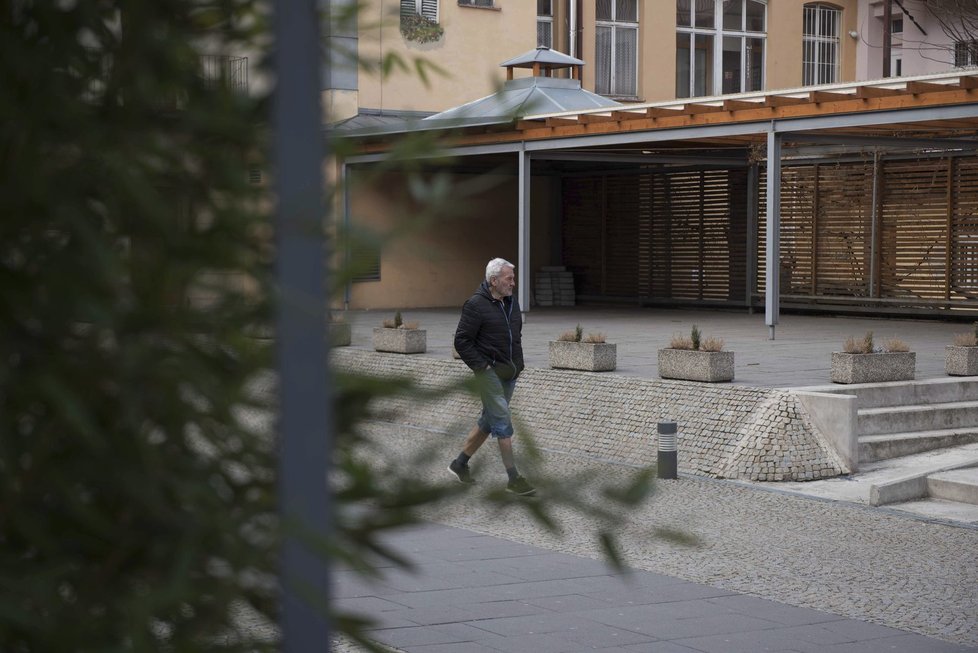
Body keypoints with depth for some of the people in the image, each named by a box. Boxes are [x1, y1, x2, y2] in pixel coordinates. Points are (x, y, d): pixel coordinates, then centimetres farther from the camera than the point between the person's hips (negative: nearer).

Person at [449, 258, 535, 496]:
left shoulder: (512, 303, 11)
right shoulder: (476, 304, -13)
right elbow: (462, 341, -13)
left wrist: (518, 364, 12)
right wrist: (483, 365, -16)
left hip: (509, 373, 8)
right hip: (489, 372, -8)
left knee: (489, 421, 14)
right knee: (503, 421, -11)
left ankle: (460, 464, 28)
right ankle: (513, 479, -9)